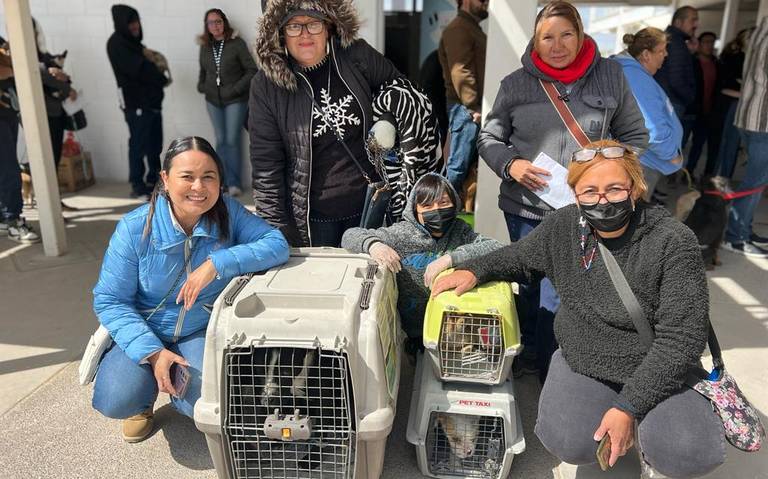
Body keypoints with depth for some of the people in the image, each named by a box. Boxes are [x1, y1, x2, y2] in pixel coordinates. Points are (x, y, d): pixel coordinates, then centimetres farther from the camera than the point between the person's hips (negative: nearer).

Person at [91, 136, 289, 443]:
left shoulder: (228, 213, -15)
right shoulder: (135, 228, -18)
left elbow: (277, 245, -27)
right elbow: (109, 300, -13)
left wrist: (217, 264, -37)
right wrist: (152, 352, -24)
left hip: (201, 332, 1)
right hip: (145, 331, 0)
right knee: (116, 401, -23)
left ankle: (178, 386, 15)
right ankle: (148, 387, 15)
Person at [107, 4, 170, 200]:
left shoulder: (134, 41, 19)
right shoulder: (116, 43, -9)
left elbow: (145, 65, 18)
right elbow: (138, 69, -17)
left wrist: (147, 58, -4)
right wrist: (161, 79, -5)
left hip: (151, 100, 8)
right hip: (135, 102, -8)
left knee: (155, 144, 10)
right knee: (138, 145, -5)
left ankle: (154, 181, 21)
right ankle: (137, 186, 2)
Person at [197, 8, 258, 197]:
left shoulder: (237, 43, -7)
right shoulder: (205, 46, 8)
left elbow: (251, 70, -9)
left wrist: (236, 89, -14)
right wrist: (201, 86, 4)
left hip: (235, 100, -4)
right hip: (213, 100, 5)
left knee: (232, 141, -7)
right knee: (220, 140, 8)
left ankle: (234, 182, 1)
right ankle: (223, 180, 16)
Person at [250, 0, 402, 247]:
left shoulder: (358, 57, -5)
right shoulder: (267, 84, -9)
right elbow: (265, 166, -9)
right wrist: (276, 232, -11)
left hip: (371, 207, 2)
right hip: (312, 218, -2)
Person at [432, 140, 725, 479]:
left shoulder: (673, 242, -18)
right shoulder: (562, 226, -7)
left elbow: (681, 337, -18)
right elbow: (518, 257, 13)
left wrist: (629, 406, -21)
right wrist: (474, 270, -7)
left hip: (658, 372, -2)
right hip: (580, 362, 3)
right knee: (569, 444, -23)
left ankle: (642, 425, 8)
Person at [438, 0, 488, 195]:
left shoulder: (474, 28, 22)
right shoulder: (458, 29, -11)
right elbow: (460, 73, -20)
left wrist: (479, 106, 15)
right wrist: (474, 107, -20)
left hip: (475, 108, 10)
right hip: (466, 108, -10)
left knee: (470, 163, 14)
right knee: (459, 164, -7)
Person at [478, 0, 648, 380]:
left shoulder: (610, 75, 2)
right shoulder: (516, 84, 1)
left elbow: (636, 135, 10)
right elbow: (489, 138, 9)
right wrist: (510, 165, -11)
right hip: (526, 208, 1)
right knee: (529, 285, 13)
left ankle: (551, 370, 22)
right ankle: (526, 353, 36)